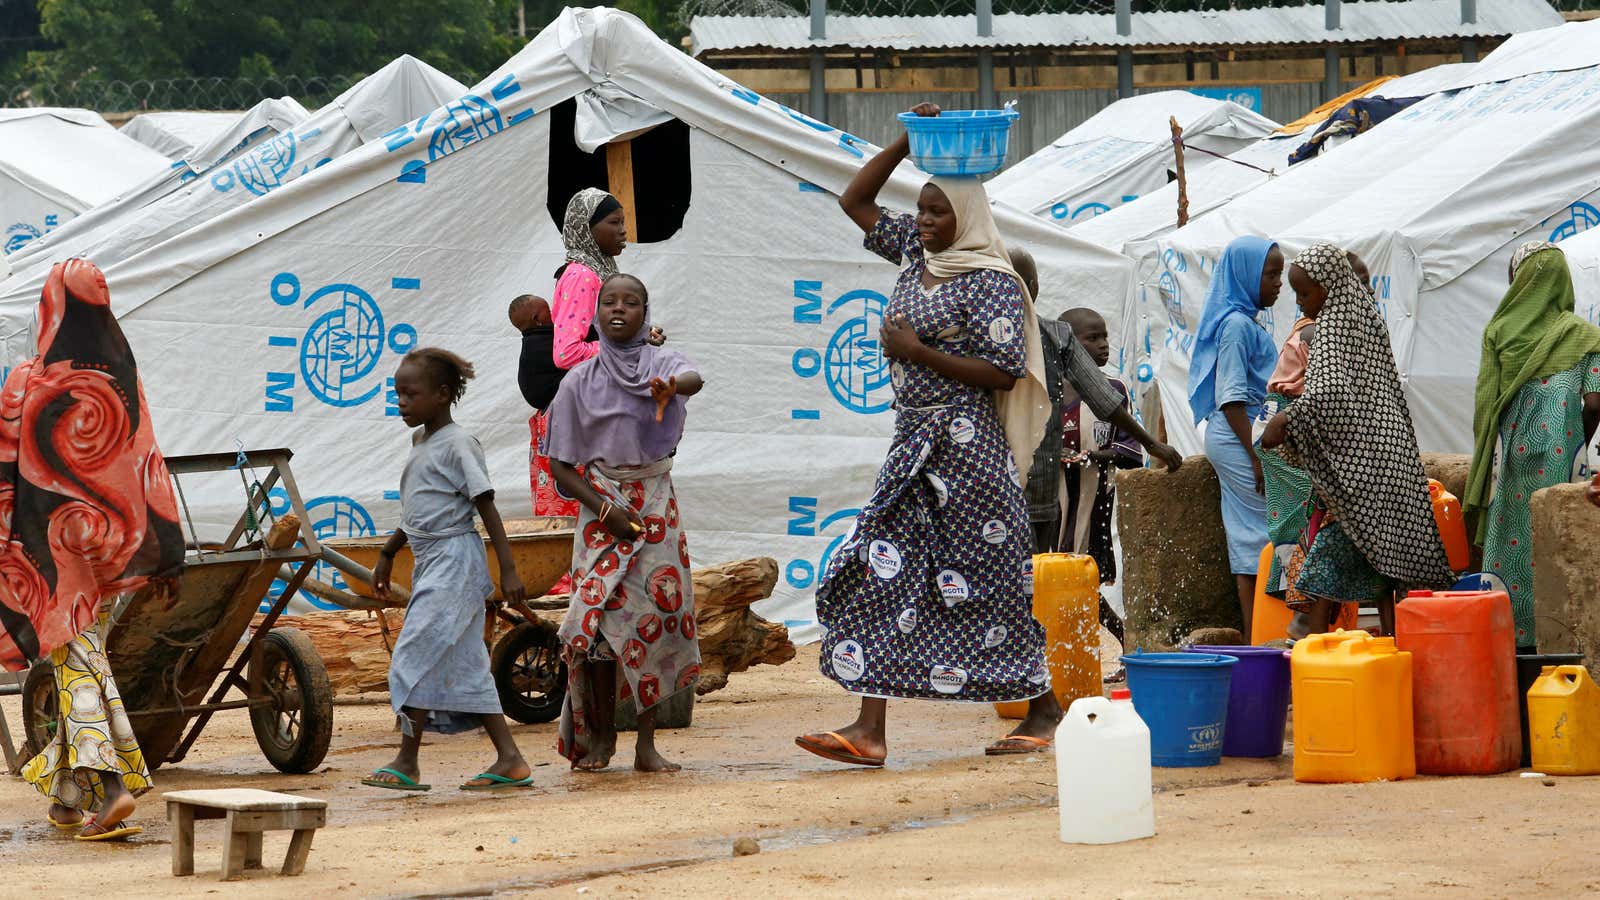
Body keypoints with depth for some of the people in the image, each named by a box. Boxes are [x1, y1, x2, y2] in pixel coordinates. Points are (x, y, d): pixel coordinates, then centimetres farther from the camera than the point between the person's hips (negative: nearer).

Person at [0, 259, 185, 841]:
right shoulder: (123, 382, 1)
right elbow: (147, 467, 2)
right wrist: (165, 555, 6)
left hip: (50, 545, -4)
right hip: (108, 538, 4)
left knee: (75, 665, -3)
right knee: (85, 655, 15)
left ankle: (110, 782, -20)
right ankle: (69, 798, 21)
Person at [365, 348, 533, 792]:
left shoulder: (457, 445, -12)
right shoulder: (420, 441, 15)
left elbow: (487, 507, -15)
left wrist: (508, 568, -19)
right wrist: (387, 554, 30)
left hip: (454, 559, -9)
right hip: (430, 562, 9)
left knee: (414, 656, -11)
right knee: (464, 664, 6)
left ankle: (406, 763, -6)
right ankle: (510, 760, 6)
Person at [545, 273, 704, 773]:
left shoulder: (662, 363, -2)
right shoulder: (580, 381, 0)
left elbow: (694, 378, -28)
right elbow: (561, 465, 2)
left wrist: (671, 386, -53)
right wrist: (604, 509, -11)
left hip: (656, 505, 0)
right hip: (601, 509, 0)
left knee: (657, 616, -4)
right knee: (598, 617, -10)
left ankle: (646, 744, 2)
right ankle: (601, 735, 5)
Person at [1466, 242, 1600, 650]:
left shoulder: (1499, 330, 0)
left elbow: (1484, 401, -1)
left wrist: (1484, 457, 10)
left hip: (1511, 451, 1)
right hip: (1560, 456, -1)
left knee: (1509, 542, 6)